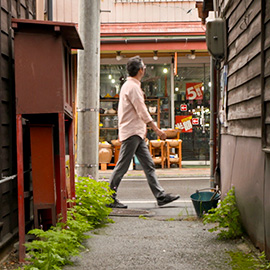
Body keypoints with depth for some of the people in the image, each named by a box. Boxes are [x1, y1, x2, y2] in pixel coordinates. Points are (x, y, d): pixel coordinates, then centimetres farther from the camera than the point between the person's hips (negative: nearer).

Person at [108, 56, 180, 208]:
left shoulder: (132, 85, 18)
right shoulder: (132, 86, -13)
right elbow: (142, 112, -17)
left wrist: (152, 128, 23)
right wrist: (157, 130, -15)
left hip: (137, 133, 10)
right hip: (131, 133, -10)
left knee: (149, 165, 7)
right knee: (122, 167, -4)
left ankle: (161, 196, 8)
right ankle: (109, 198, 3)